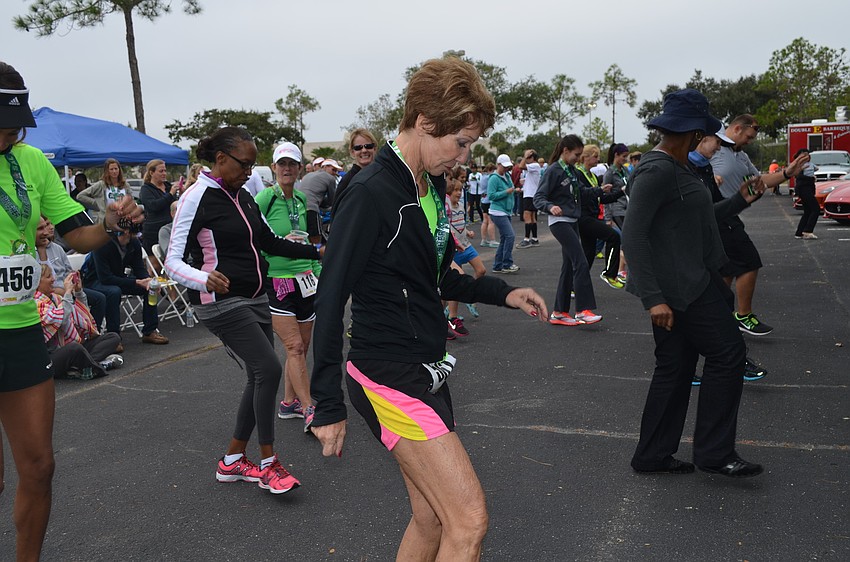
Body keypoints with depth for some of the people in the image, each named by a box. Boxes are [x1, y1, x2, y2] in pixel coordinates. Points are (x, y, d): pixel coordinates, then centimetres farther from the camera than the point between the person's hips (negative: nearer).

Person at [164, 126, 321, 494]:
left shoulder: (243, 196, 11)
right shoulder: (197, 199, -12)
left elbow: (270, 242, 22)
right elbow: (173, 263, -15)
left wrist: (317, 251, 16)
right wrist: (205, 279, -35)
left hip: (255, 299, 9)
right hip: (222, 302, -8)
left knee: (260, 379, 8)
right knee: (269, 369, -16)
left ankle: (232, 462, 23)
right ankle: (268, 464, -1)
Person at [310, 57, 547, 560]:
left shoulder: (434, 187, 10)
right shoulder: (371, 194, -17)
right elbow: (331, 299, -17)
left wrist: (501, 292, 10)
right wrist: (329, 406, -15)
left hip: (426, 371, 9)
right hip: (389, 378, -9)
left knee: (432, 521, 14)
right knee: (470, 519, -8)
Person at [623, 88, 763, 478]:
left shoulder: (675, 168, 15)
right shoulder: (658, 171, -17)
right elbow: (633, 235, -24)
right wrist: (653, 299, -27)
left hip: (690, 282, 11)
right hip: (679, 288, -11)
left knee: (675, 368, 13)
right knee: (727, 353, -3)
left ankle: (653, 456, 22)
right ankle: (714, 452, 7)